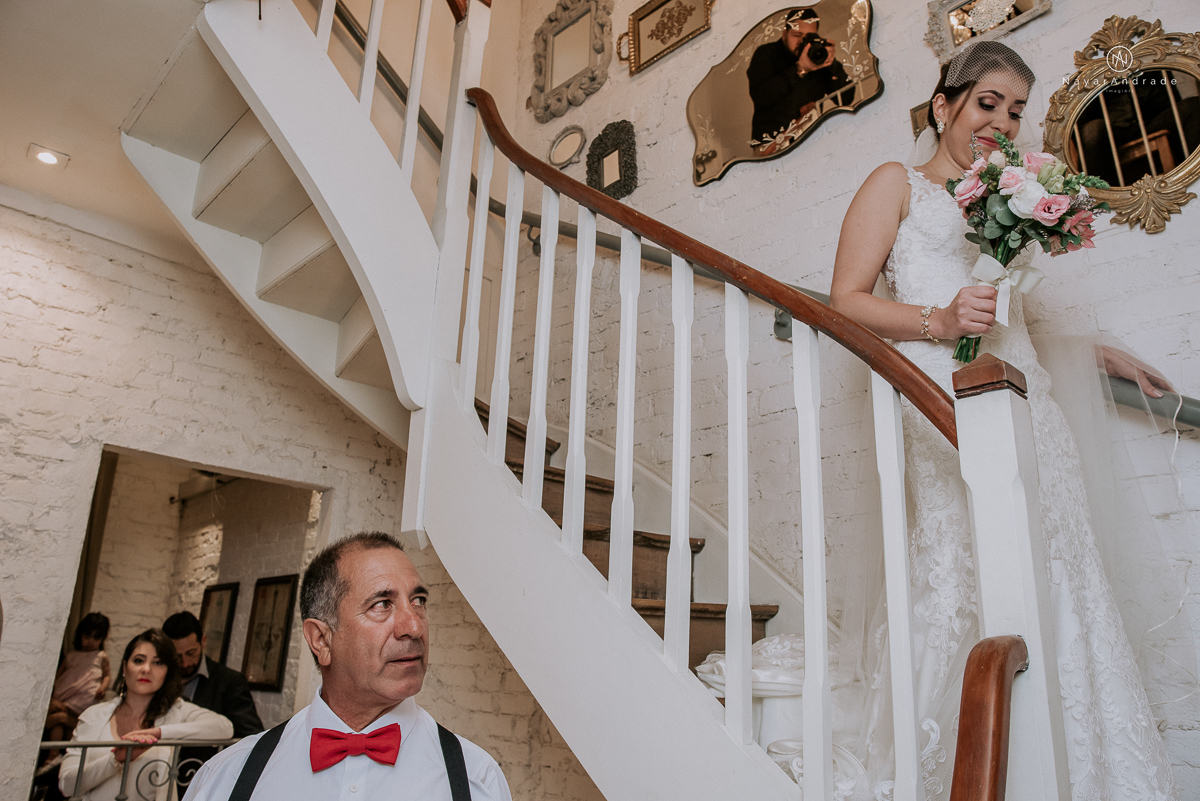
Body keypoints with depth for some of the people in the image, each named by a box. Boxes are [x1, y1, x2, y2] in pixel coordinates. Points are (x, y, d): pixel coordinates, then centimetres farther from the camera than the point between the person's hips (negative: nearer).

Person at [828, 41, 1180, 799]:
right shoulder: (899, 183, 10)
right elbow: (847, 299, -2)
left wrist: (1108, 355, 34)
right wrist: (939, 321, -16)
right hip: (941, 396, -6)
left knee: (1053, 576, -1)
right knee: (963, 579, -13)